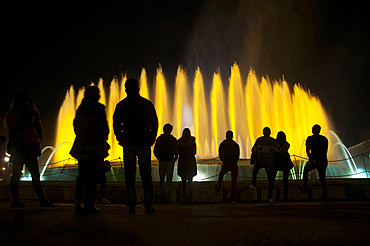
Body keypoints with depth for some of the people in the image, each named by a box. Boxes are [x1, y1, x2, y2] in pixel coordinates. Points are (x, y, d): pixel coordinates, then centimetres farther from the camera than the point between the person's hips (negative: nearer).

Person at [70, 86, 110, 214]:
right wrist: (104, 137, 11)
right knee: (92, 176, 0)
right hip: (96, 146, -5)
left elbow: (75, 125, 13)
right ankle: (89, 205, 2)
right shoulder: (99, 108, -7)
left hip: (81, 146, 5)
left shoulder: (80, 108, 9)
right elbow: (104, 127, -7)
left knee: (82, 175, 13)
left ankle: (78, 203, 15)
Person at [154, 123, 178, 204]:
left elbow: (155, 151, 2)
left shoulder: (159, 139, 1)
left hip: (162, 162, 2)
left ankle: (160, 197, 8)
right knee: (169, 180, 3)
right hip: (170, 161, -2)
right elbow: (176, 151, -5)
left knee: (161, 180, 12)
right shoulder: (173, 139, -5)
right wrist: (175, 159, 12)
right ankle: (167, 198, 0)